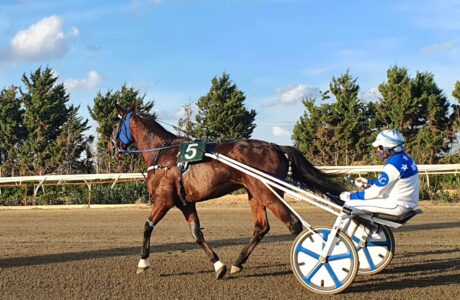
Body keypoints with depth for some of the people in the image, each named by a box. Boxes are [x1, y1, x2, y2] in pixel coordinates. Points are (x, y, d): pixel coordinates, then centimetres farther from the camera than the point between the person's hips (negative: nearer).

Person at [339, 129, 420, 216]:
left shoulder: (393, 164, -22)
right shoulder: (404, 157, 8)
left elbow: (376, 191, -20)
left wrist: (351, 196, -11)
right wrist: (368, 182, 21)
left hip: (398, 206, -10)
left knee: (350, 203, -9)